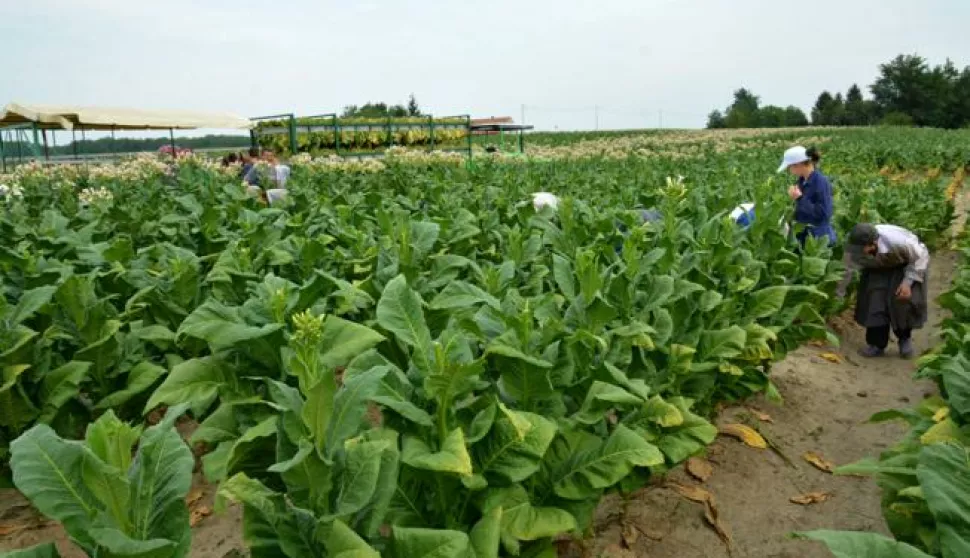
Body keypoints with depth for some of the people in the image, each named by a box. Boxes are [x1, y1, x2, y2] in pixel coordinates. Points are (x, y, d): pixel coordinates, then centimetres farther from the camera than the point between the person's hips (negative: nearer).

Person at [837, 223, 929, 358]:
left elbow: (921, 256, -24)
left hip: (907, 265, -3)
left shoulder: (897, 241, -42)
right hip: (878, 268, 3)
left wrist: (908, 282, -31)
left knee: (903, 301, -14)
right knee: (874, 302, -9)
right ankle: (876, 344, 7)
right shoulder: (854, 248, -32)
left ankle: (905, 338, 16)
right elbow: (845, 272, -20)